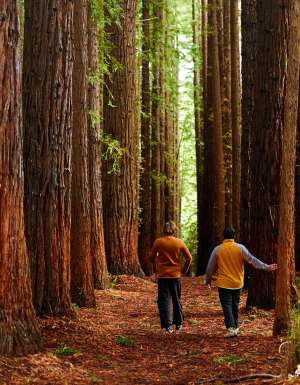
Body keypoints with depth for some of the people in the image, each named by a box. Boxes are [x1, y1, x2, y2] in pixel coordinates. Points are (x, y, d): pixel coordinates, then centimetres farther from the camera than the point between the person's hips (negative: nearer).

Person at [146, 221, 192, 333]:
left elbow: (151, 258, -1)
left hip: (162, 275, -2)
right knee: (177, 299, 16)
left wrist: (155, 269, 12)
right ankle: (179, 323, 24)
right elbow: (189, 258, -1)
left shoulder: (158, 242, -6)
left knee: (164, 300, 2)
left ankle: (167, 325, -6)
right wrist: (184, 270, 11)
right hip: (176, 275, 2)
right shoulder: (179, 242, -3)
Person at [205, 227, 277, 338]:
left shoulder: (217, 249, -5)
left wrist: (208, 280, 17)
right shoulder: (240, 248, -4)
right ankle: (235, 327, 27)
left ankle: (231, 328, -16)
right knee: (235, 306, 17)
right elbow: (252, 260, -5)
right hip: (237, 283, 3)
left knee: (227, 306, -2)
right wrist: (266, 267, 1)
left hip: (224, 284, -3)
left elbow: (211, 266, 4)